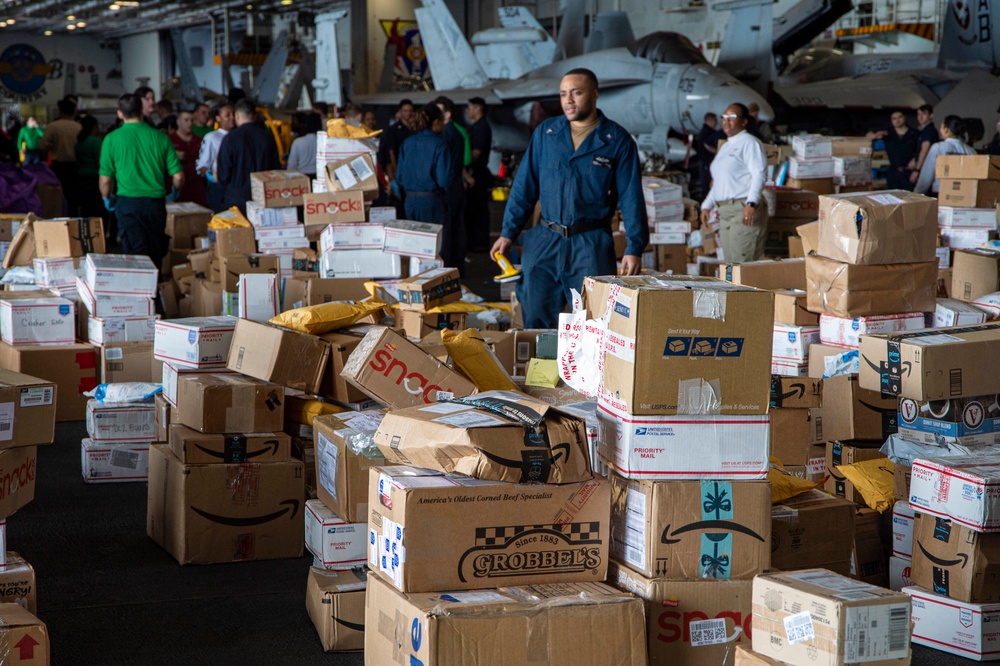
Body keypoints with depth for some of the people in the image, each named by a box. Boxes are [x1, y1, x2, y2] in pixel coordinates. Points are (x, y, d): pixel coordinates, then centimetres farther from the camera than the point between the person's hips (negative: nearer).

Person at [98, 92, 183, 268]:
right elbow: (178, 176, -1)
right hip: (156, 201, 2)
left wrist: (107, 199, 18)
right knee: (155, 256, 14)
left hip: (128, 202, -2)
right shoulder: (160, 137, 0)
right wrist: (175, 193, 22)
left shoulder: (112, 139, -3)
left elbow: (105, 179, -3)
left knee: (134, 254, -1)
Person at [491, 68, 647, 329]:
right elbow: (524, 187, 11)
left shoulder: (617, 140, 0)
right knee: (536, 319, 5)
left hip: (592, 247, -3)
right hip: (544, 243, 3)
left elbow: (631, 197, -2)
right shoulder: (545, 133, 8)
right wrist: (508, 233, 5)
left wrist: (634, 248, -9)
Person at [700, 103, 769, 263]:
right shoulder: (725, 147, 24)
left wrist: (751, 203, -28)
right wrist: (707, 205, 23)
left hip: (744, 209, -9)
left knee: (743, 263, -14)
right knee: (729, 263, 6)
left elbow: (759, 173, -16)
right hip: (725, 211, 9)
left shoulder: (749, 142, -4)